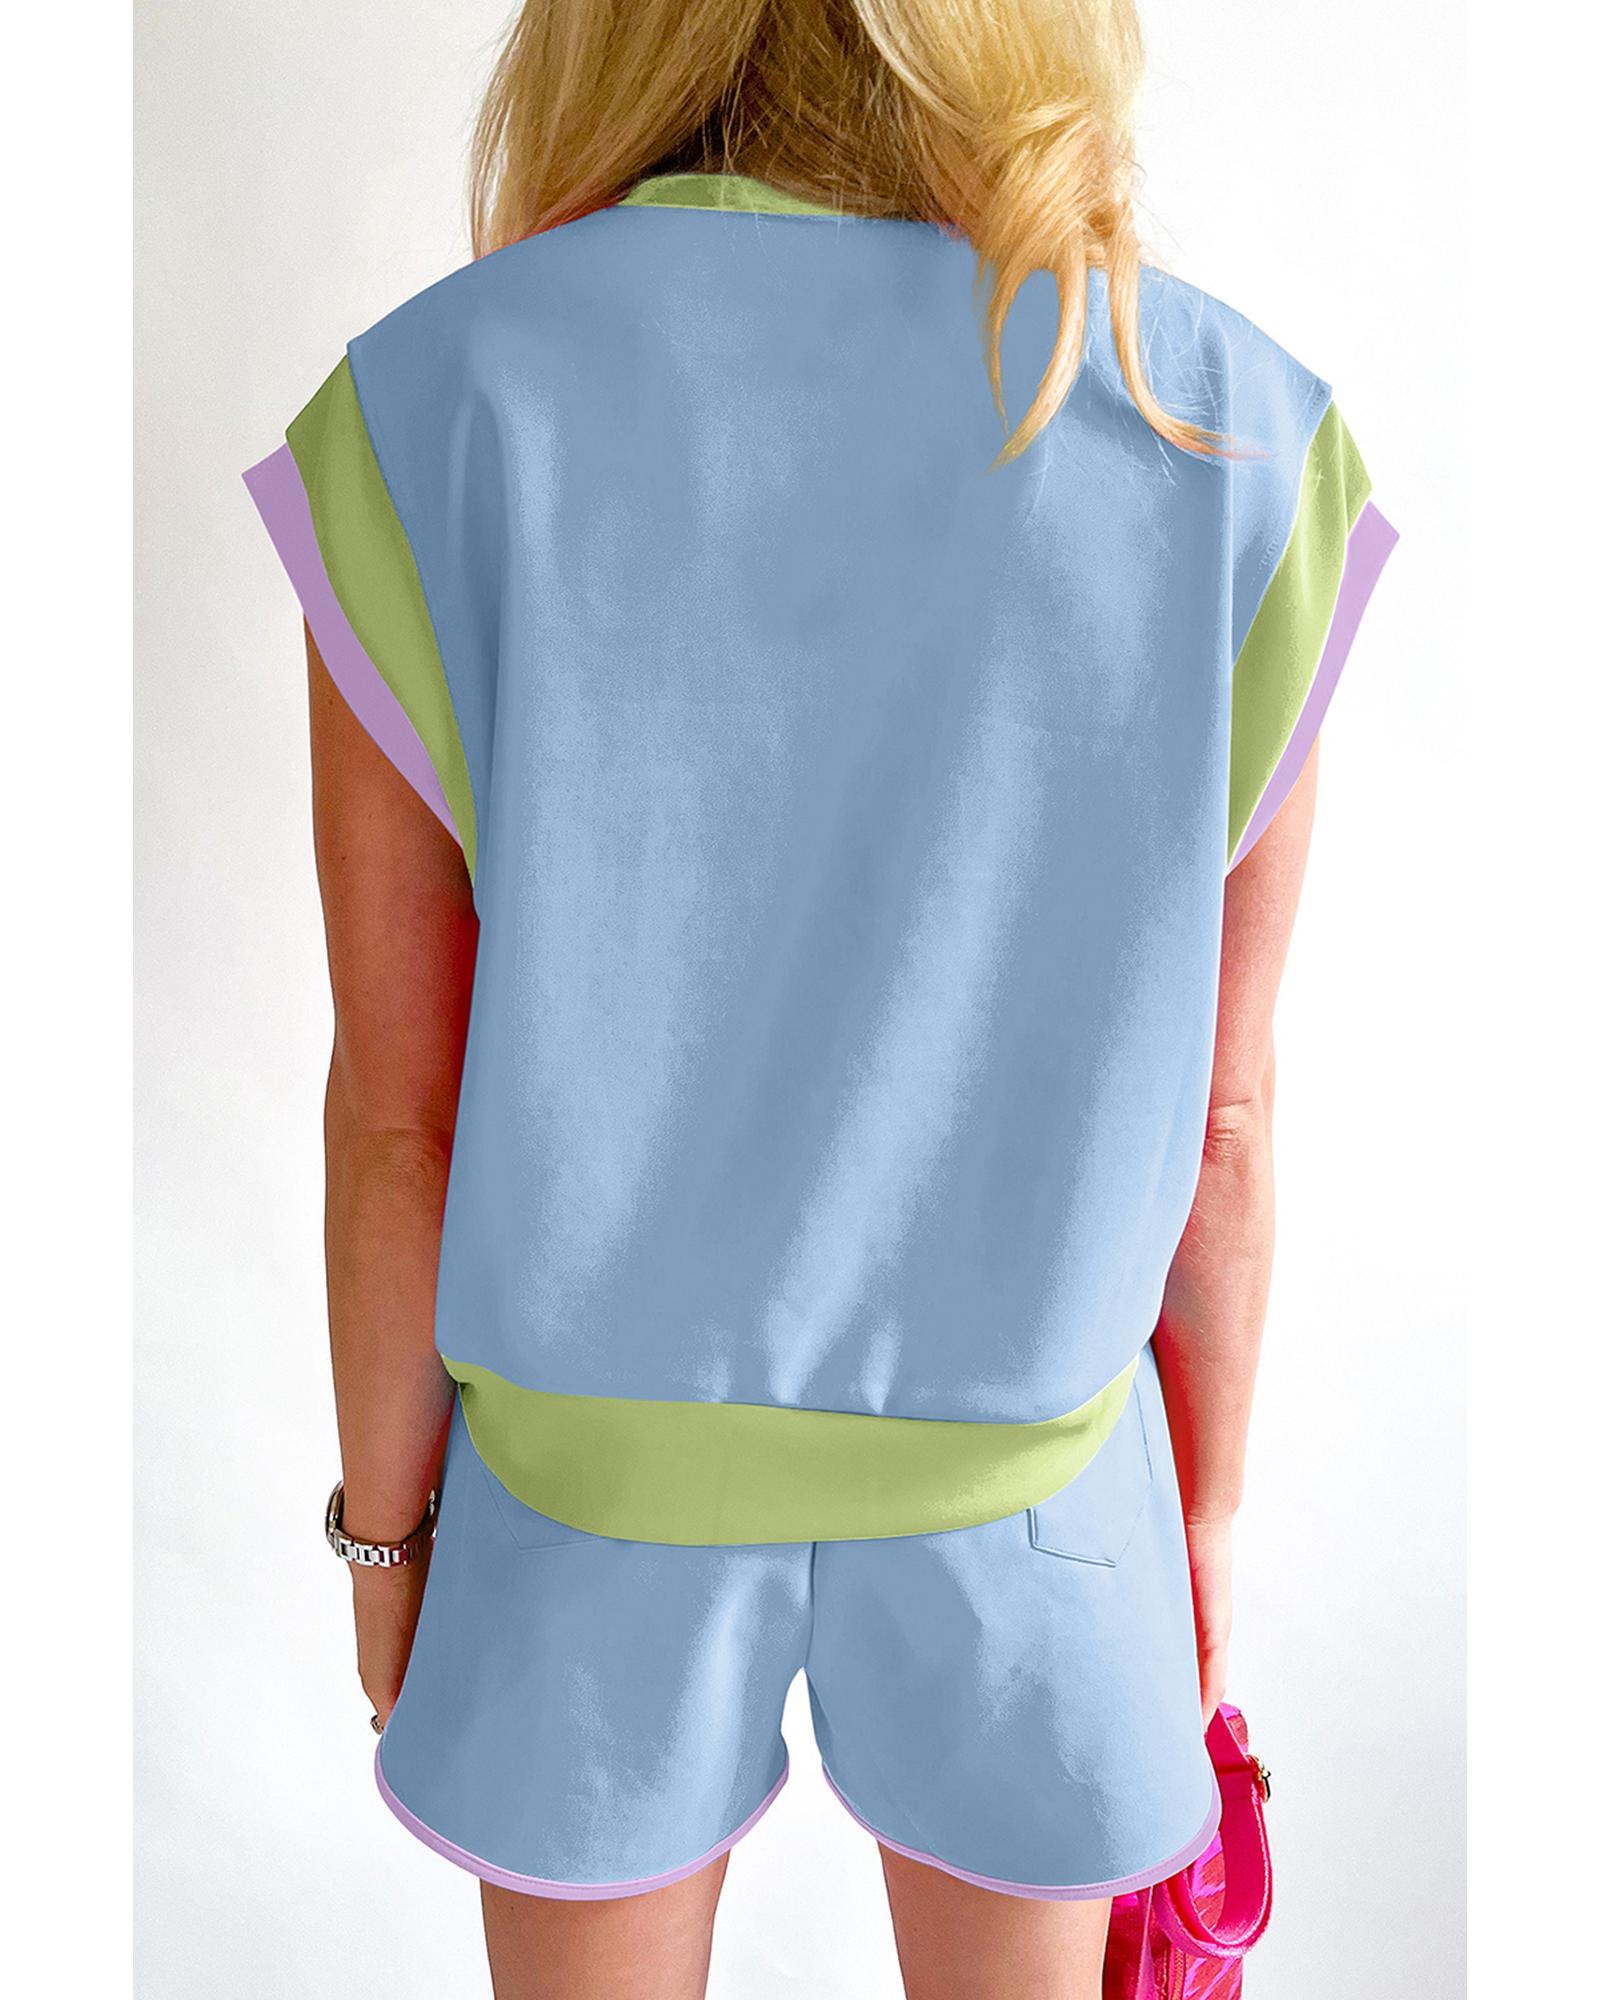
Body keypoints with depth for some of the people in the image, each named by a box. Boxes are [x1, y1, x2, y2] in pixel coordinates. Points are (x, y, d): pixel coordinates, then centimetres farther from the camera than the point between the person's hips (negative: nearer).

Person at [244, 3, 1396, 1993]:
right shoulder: (1225, 443, -14)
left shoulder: (430, 417, -18)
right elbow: (1212, 1109, -9)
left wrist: (384, 1520, 3)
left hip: (605, 1450, 0)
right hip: (1014, 1459, 1)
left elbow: (401, 1106, -14)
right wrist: (1205, 1501, 8)